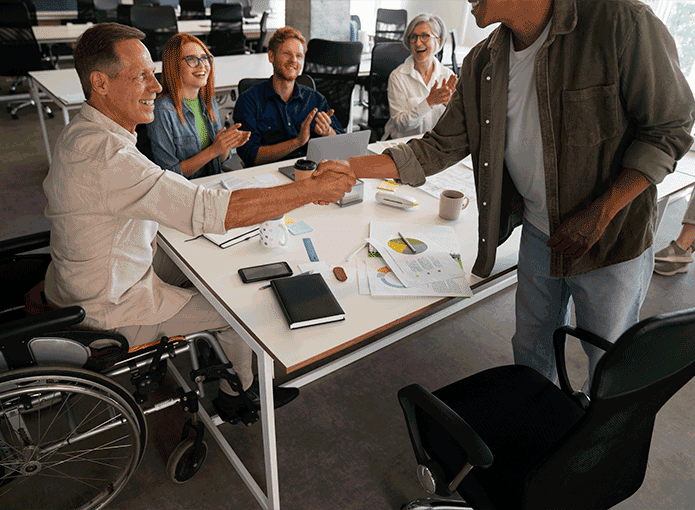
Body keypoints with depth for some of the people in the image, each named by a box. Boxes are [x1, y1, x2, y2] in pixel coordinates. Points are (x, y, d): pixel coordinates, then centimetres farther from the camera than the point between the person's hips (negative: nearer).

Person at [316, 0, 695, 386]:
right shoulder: (482, 64, -4)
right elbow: (440, 147, -2)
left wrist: (600, 213, -22)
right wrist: (352, 167, -11)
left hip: (611, 240, -4)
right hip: (538, 233, 5)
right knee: (531, 349, 20)